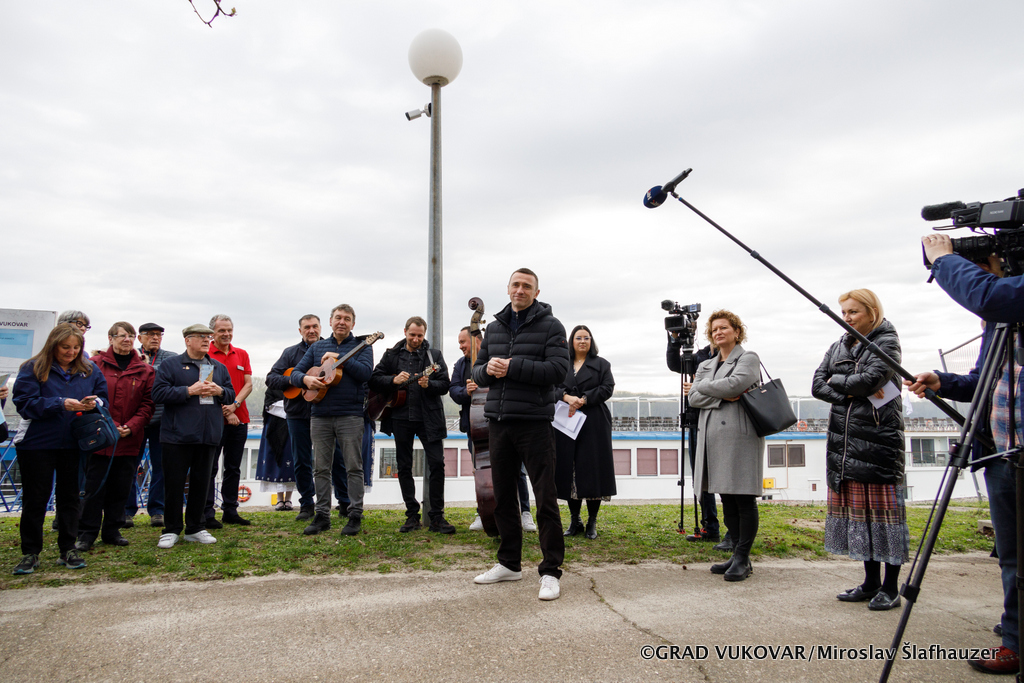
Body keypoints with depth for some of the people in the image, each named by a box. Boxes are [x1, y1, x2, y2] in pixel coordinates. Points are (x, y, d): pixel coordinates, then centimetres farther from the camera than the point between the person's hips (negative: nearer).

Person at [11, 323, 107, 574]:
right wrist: (61, 404, -22)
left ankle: (68, 549, 19)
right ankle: (30, 553, 15)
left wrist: (95, 402, -14)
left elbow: (103, 396, 9)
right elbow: (25, 403, -12)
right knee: (35, 498, 4)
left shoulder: (89, 370, 7)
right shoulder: (33, 368, -4)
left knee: (70, 496, 9)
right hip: (37, 443, -3)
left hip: (74, 445, 3)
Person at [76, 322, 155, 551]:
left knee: (121, 488, 9)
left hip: (129, 440, 3)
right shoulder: (95, 364, 0)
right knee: (94, 487, 2)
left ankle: (112, 531, 21)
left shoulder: (144, 370, 7)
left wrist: (131, 427, -9)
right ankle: (87, 534, 12)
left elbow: (147, 404, 5)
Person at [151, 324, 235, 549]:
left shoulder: (219, 368, 16)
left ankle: (195, 528, 20)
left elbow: (231, 395, 16)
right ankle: (171, 530, 13)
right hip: (178, 435, -4)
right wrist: (189, 391, -15)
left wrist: (219, 391, -5)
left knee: (201, 482, 10)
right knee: (174, 484, 1)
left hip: (209, 435, 4)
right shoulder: (170, 365, 2)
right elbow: (159, 393, -9)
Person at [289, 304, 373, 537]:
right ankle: (322, 516, 16)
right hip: (320, 415, 4)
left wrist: (338, 357, -13)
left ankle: (355, 515, 6)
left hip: (350, 415, -4)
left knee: (354, 467, -1)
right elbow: (295, 373, 12)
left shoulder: (362, 346, 5)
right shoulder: (317, 347, 16)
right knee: (321, 468, 7)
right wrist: (305, 379, -10)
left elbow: (365, 372, -13)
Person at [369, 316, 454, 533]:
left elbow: (445, 385, 0)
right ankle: (412, 515, 17)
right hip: (401, 417, 2)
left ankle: (436, 517, 2)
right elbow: (374, 379, 6)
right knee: (404, 467, 6)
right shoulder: (392, 354, 9)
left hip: (428, 417, -2)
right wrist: (393, 380, -12)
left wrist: (428, 384, -20)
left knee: (437, 463, -6)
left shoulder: (434, 354, 5)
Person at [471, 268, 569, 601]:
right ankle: (509, 563, 27)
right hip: (499, 422, 6)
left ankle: (550, 571, 5)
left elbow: (558, 369, -14)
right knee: (503, 495, 13)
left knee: (545, 498, -3)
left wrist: (512, 366, -17)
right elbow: (477, 371, 17)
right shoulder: (494, 327, 15)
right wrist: (488, 369, -7)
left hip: (534, 423, -5)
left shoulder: (550, 326, -1)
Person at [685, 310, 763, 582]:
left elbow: (737, 383, -16)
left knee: (744, 498, -4)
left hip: (739, 436, -7)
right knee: (727, 499, 10)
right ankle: (737, 555, 18)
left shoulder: (748, 358, 4)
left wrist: (702, 387, -3)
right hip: (712, 437, 7)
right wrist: (722, 395, -10)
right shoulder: (706, 365, 21)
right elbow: (693, 398, 6)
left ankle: (743, 559, 2)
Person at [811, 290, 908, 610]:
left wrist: (836, 381, -1)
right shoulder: (838, 346, 17)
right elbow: (817, 386, 7)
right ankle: (871, 582, 18)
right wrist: (853, 391, -8)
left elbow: (871, 378, -16)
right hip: (844, 437, 6)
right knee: (857, 506, 8)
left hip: (879, 436, -6)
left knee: (882, 505, -4)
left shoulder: (887, 341, -1)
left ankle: (890, 587, 4)